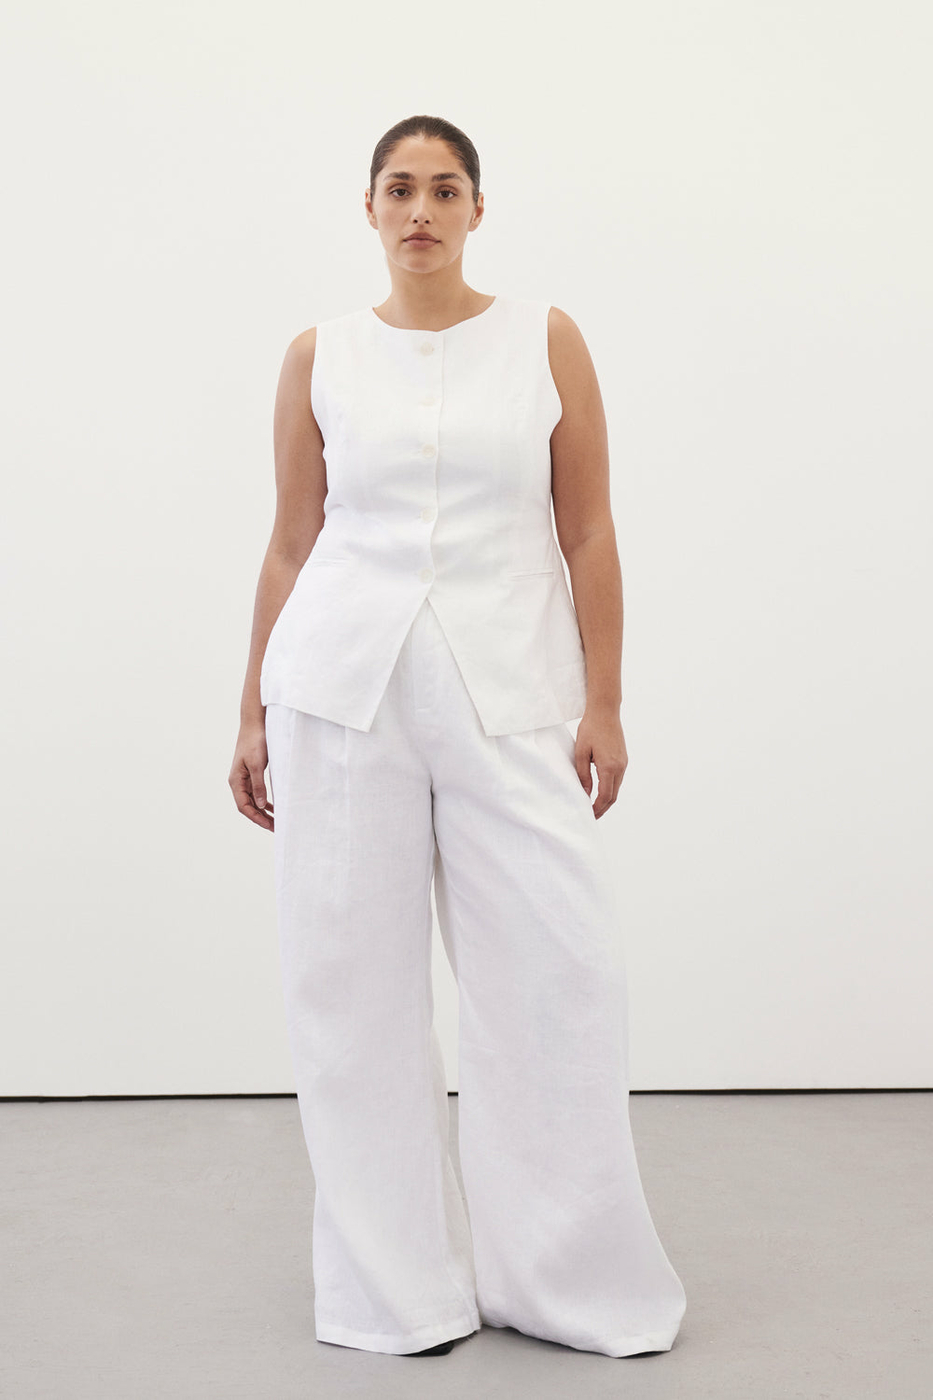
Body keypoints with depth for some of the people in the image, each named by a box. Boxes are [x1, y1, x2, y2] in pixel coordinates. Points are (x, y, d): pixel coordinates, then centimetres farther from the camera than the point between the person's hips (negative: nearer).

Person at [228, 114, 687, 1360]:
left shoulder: (547, 341, 4)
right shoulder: (321, 357, 6)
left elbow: (589, 534, 2)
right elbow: (290, 546, 9)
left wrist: (604, 705, -3)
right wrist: (253, 714, 8)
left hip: (507, 693, -1)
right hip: (343, 684, 1)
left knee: (559, 972, -4)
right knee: (354, 977, 3)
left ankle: (573, 1276, 15)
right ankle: (395, 1286, 19)